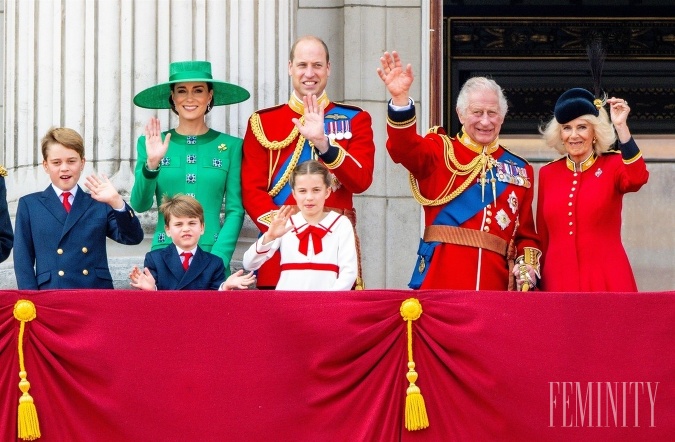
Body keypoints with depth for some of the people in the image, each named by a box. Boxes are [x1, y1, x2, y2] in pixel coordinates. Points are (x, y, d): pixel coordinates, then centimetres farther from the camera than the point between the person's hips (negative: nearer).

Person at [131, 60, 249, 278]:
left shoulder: (231, 146, 4)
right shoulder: (151, 144, 6)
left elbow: (235, 210, 1)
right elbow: (140, 205, -2)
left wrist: (217, 260, -10)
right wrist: (151, 164, -18)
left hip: (212, 254, 0)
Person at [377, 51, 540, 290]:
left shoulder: (520, 170, 16)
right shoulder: (440, 151, 7)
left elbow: (526, 233, 17)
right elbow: (404, 148, -15)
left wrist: (528, 265, -2)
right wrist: (400, 98, -31)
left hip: (495, 283, 3)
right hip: (440, 281, -2)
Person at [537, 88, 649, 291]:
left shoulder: (613, 166, 3)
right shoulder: (548, 173, 10)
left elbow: (637, 179, -21)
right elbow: (542, 237, 14)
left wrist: (621, 127, -25)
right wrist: (537, 283, 12)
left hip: (606, 282, -2)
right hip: (558, 282, 3)